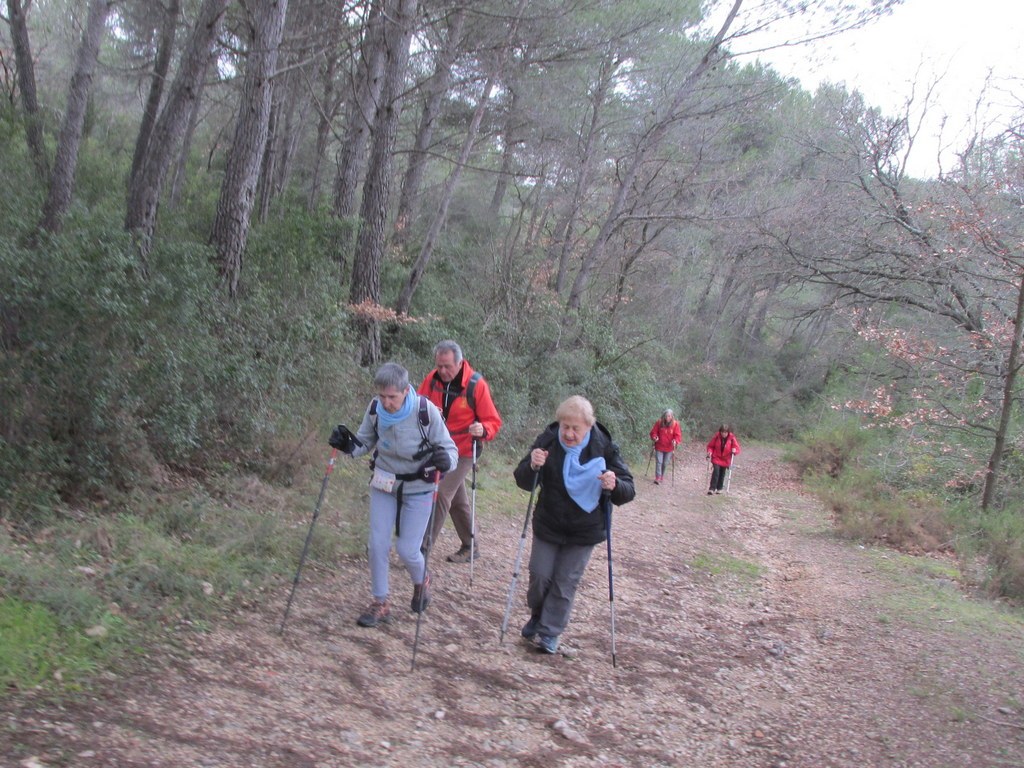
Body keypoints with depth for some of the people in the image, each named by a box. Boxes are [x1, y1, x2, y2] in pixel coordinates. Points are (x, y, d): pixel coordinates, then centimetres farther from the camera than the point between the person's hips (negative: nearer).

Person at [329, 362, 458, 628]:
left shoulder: (426, 411, -25)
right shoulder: (375, 409, -14)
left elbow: (451, 448, -16)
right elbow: (365, 441, 3)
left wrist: (445, 460, -40)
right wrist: (348, 445, -19)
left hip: (418, 488, -3)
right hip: (383, 484, 4)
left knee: (407, 549, -2)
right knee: (377, 544, 1)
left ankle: (421, 581, 33)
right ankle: (380, 603, 20)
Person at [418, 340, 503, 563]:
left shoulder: (476, 385, -17)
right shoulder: (432, 379, -6)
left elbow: (493, 421, -12)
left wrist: (483, 430, -34)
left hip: (462, 452, -5)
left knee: (441, 494, -16)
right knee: (457, 500, 16)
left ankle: (423, 546, -10)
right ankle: (470, 546, 29)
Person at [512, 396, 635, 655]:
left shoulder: (604, 448, -17)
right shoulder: (547, 442, -14)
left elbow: (628, 491, -14)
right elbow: (524, 482, -11)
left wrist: (615, 485, -38)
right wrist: (532, 466, -33)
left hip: (584, 531, -1)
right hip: (547, 526, 1)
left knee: (565, 583, 4)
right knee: (540, 575, 7)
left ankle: (550, 633, 18)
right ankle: (537, 617, 34)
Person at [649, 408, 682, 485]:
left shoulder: (675, 424, -8)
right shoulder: (659, 422, -7)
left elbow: (678, 435, -9)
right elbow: (653, 432, 1)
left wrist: (675, 441, -29)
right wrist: (654, 437, -20)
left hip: (669, 448, 1)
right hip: (659, 447, -1)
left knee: (665, 463, 12)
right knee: (659, 462, -7)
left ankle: (662, 476, 30)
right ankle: (657, 478, -7)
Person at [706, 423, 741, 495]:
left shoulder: (732, 438, -11)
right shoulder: (717, 437, -9)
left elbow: (737, 448, -7)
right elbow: (710, 445, 2)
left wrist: (734, 450, -29)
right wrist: (710, 452, -15)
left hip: (726, 459, 1)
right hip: (716, 458, -1)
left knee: (722, 474, 11)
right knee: (715, 472, -15)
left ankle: (719, 488, 27)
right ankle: (712, 488, -13)